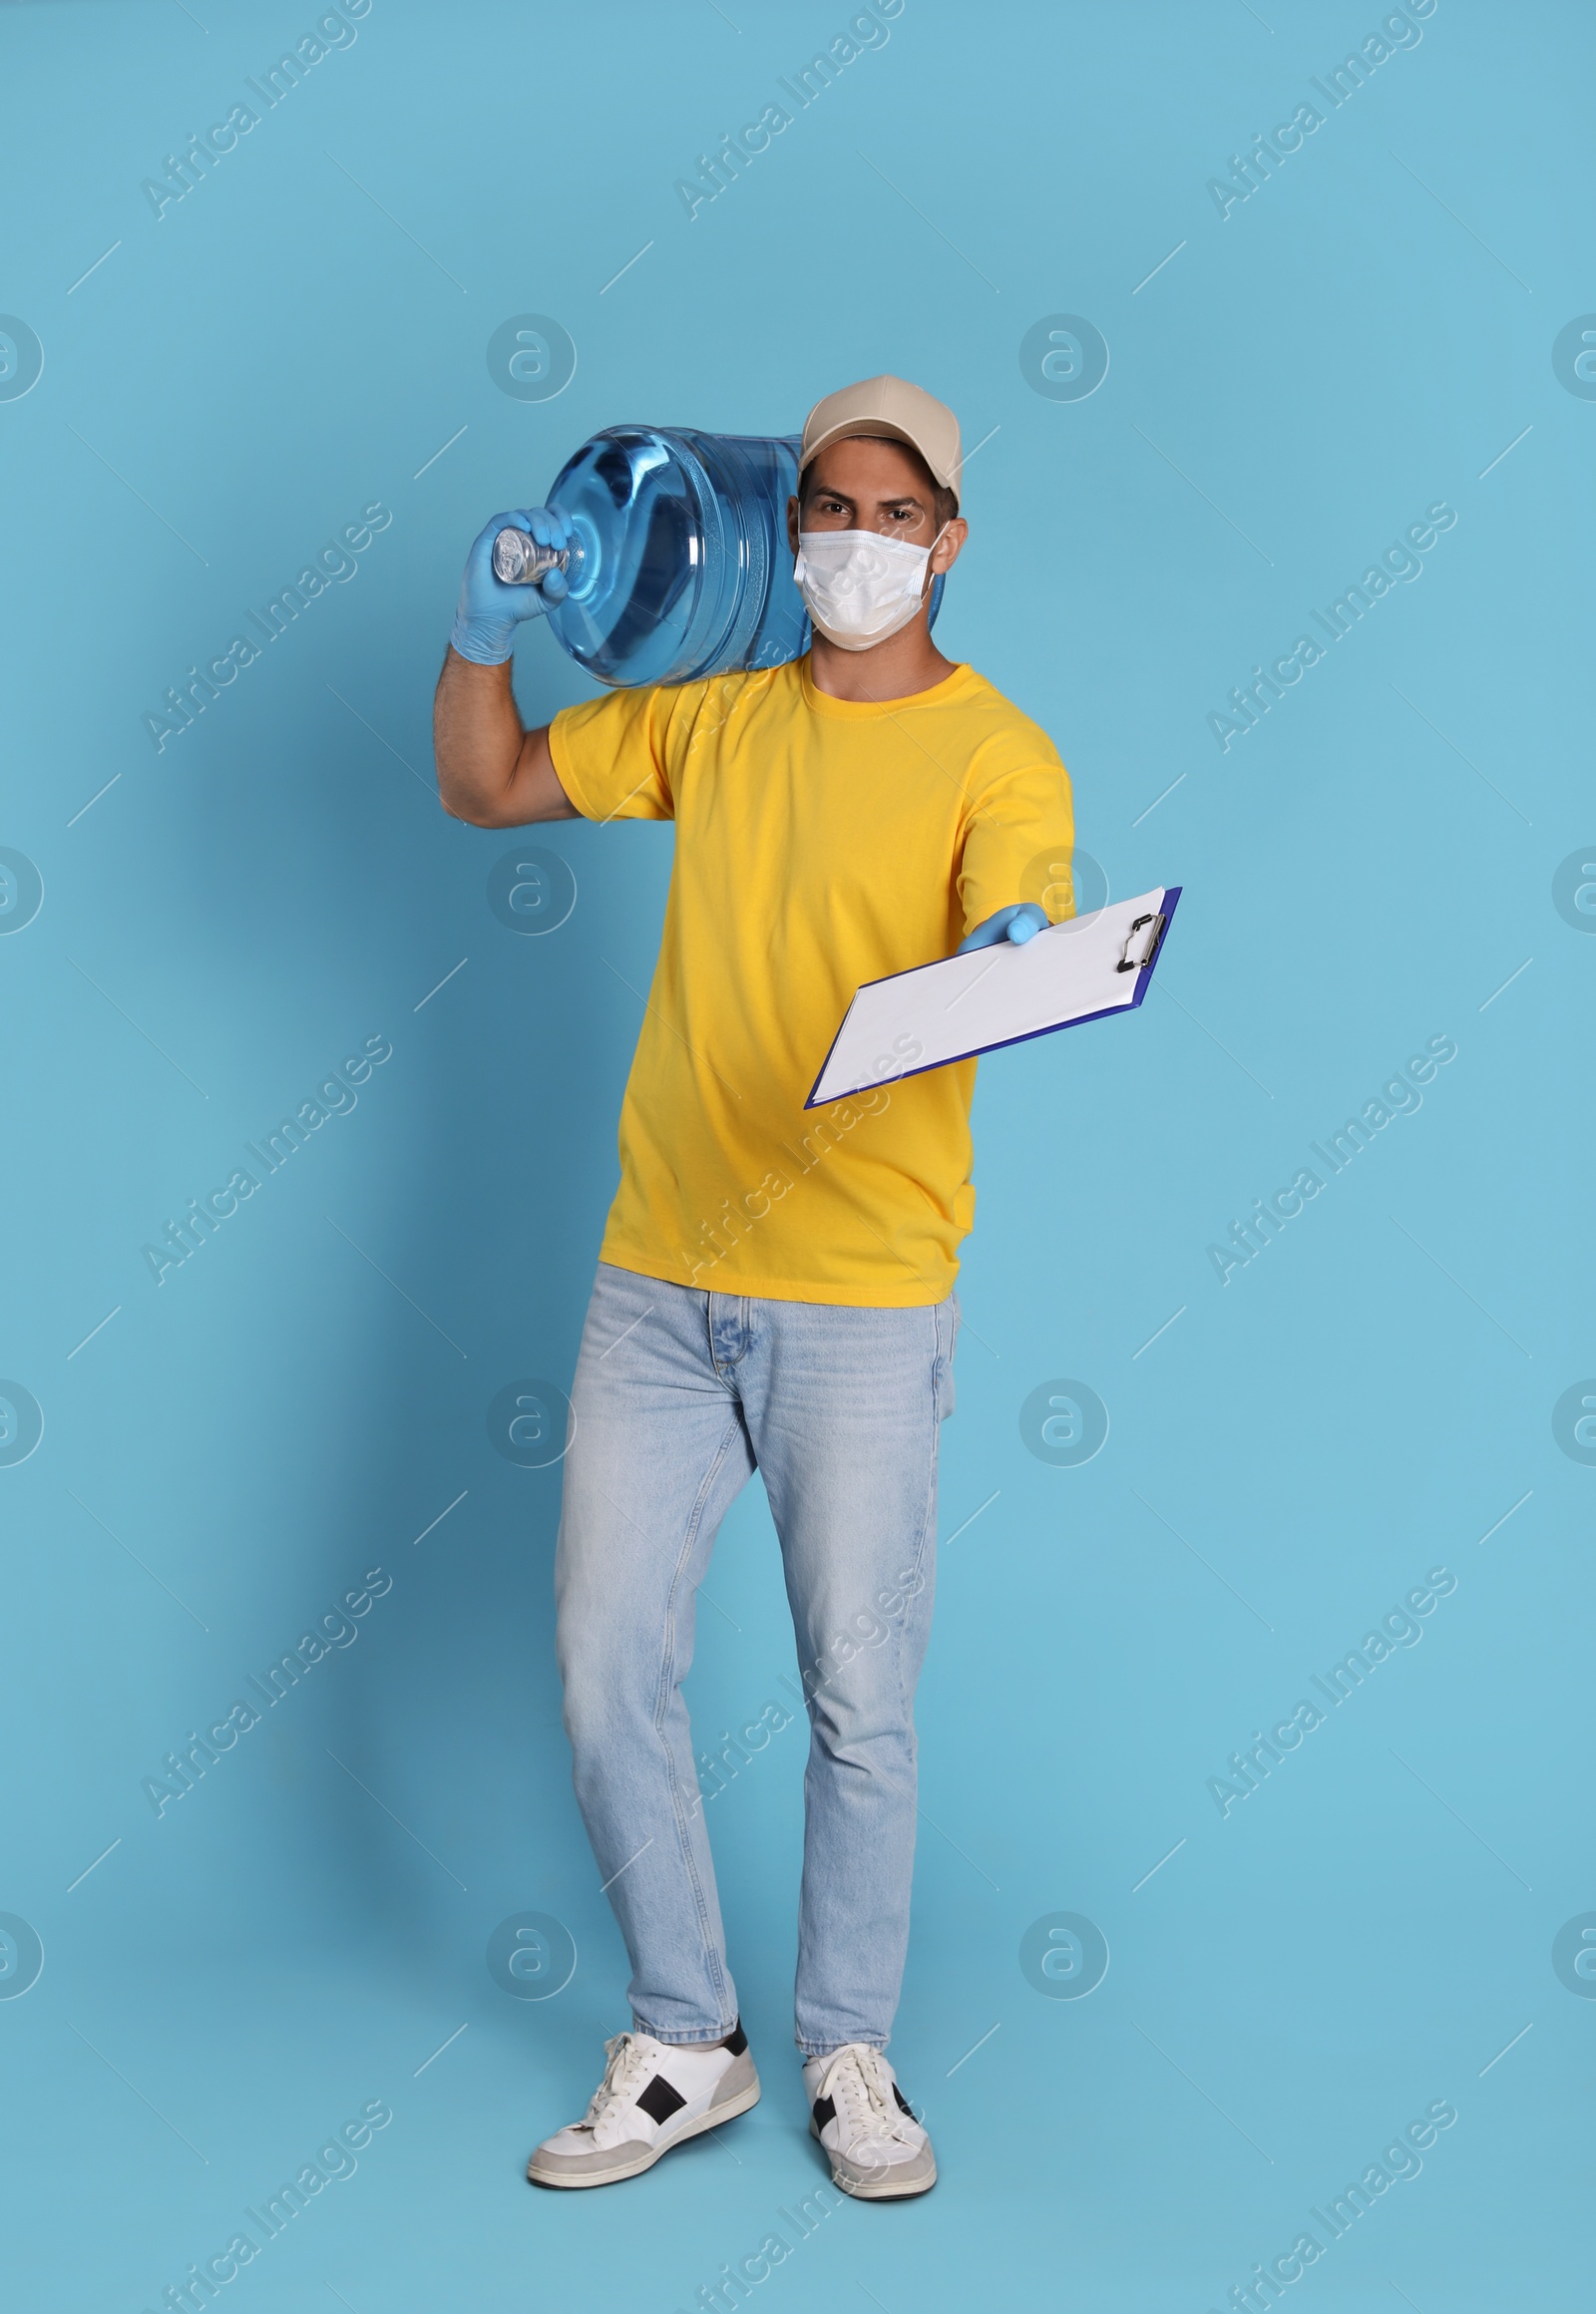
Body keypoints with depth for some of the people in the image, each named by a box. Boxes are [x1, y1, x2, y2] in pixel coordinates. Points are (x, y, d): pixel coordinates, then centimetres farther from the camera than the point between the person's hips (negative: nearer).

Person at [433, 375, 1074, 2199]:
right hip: (660, 1279, 4)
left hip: (863, 1303, -4)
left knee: (859, 1698, 4)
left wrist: (1005, 970, -42)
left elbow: (1010, 941, -19)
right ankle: (682, 2046, 23)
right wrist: (485, 634, 4)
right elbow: (485, 789, 20)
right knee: (607, 1668, 5)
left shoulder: (997, 756, -2)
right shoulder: (715, 716, 11)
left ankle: (850, 2054, 24)